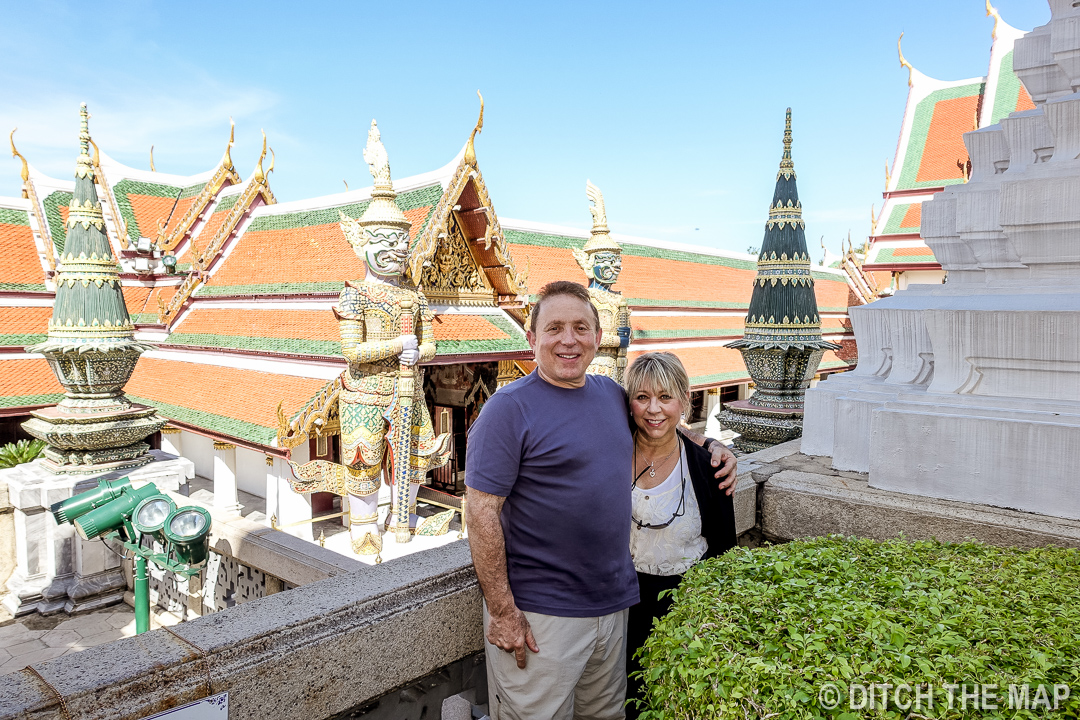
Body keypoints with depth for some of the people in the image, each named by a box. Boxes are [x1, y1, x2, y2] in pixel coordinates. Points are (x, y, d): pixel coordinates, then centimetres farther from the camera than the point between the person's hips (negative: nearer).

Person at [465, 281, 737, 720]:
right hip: (539, 616, -6)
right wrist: (502, 612, -17)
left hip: (615, 602, 6)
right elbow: (482, 514, -16)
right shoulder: (510, 408, -13)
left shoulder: (612, 393, 7)